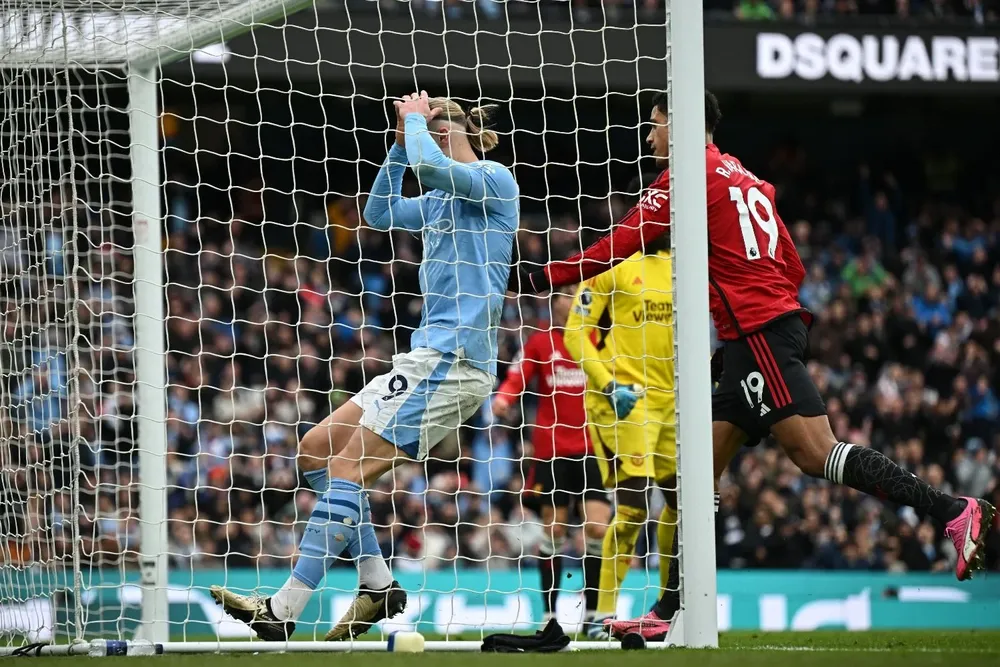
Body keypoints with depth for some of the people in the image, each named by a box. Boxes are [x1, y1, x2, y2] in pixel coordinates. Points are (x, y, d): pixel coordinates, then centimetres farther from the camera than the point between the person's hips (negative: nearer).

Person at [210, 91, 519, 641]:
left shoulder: (492, 179, -6)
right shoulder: (443, 198, 21)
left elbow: (427, 163, -23)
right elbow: (379, 213, 31)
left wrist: (415, 120, -3)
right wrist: (400, 141, 20)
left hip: (451, 360, -10)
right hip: (427, 358, 10)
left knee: (348, 468, -14)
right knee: (316, 451, 9)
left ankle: (282, 611, -17)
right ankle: (377, 585, 6)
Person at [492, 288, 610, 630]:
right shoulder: (540, 341, 4)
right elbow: (517, 378, -1)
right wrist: (503, 398, -21)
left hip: (591, 448, 1)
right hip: (552, 448, -1)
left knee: (598, 528, -8)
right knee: (554, 529, 2)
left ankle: (593, 612, 2)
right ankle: (549, 613, 10)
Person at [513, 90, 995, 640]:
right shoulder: (747, 180, 22)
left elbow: (618, 245, -7)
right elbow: (793, 269, 21)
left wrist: (541, 278, -3)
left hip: (758, 332, -10)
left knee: (816, 453, -17)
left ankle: (955, 512, -22)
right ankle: (669, 610, 6)